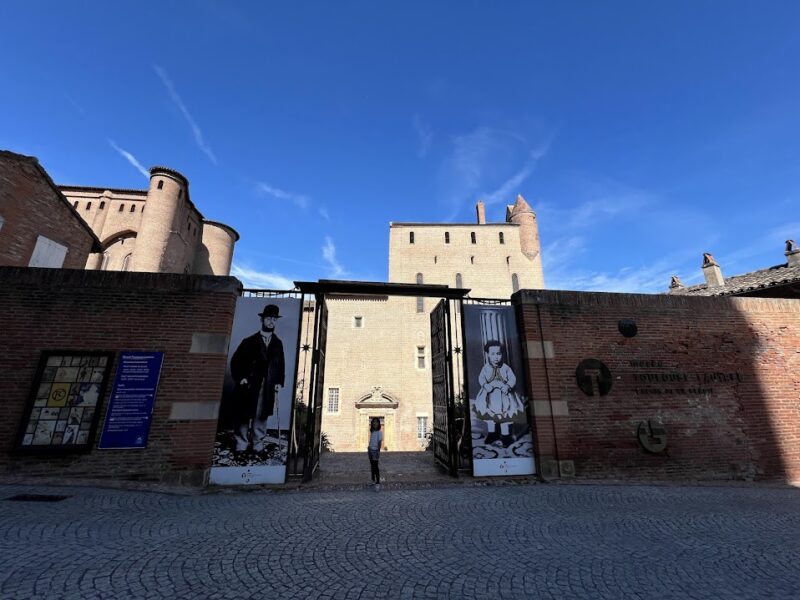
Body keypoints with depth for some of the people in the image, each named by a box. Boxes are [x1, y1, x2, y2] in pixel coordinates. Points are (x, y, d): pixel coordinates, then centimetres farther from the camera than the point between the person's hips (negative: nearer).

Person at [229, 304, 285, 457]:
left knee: (261, 416, 5)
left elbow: (281, 364, 12)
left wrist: (279, 382, 3)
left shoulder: (278, 343, 10)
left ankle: (258, 445, 14)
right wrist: (240, 378, -6)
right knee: (244, 416, 5)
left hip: (268, 387, 2)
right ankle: (241, 445, 16)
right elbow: (236, 360, 3)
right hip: (249, 385, -1)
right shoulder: (250, 341, 3)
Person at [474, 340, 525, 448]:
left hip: (503, 393, -1)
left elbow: (513, 379, -8)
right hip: (490, 393, 1)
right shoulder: (486, 368, -2)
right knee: (488, 412, 2)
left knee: (505, 412, -3)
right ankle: (491, 433, 21)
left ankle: (505, 435, 13)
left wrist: (507, 386, -26)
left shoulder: (506, 368, -3)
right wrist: (485, 385, -26)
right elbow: (481, 378, -7)